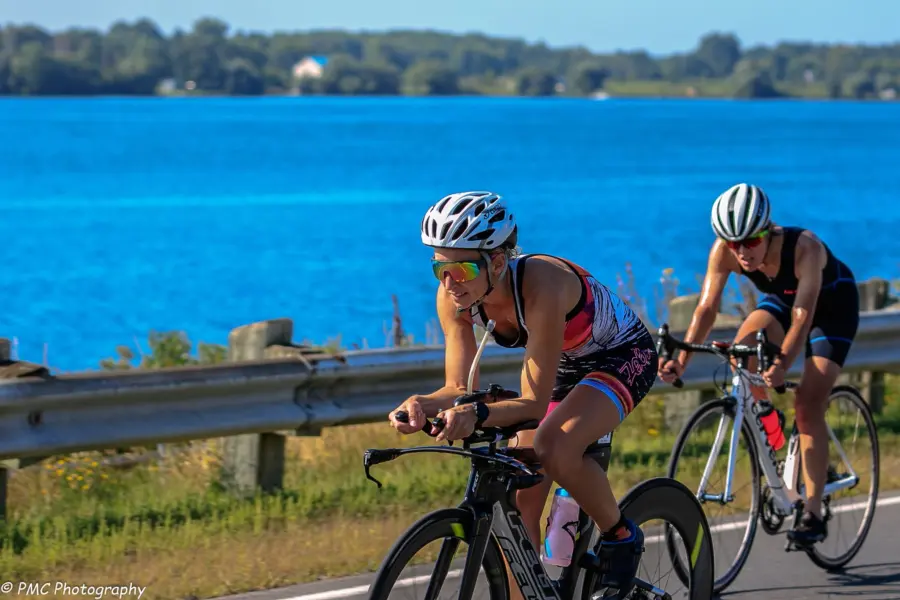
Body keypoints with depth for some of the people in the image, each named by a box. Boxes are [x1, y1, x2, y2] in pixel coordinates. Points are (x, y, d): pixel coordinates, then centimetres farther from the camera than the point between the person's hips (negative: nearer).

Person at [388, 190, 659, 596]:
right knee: (519, 505, -2)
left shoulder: (540, 285, -38)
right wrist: (421, 404, -41)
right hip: (566, 364, 7)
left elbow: (533, 402, -37)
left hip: (623, 356, -7)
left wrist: (477, 414, -55)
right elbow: (460, 389, -19)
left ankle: (621, 537, -9)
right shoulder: (455, 296, -20)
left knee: (555, 448, -32)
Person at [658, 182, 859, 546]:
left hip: (833, 305, -4)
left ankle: (813, 514, -9)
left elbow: (802, 317, -44)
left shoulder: (805, 247, -39)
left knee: (808, 405, -15)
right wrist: (681, 359, -43)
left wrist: (782, 364, -59)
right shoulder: (724, 251, -28)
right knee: (742, 351, -27)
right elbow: (707, 307, -29)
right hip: (783, 298, 4)